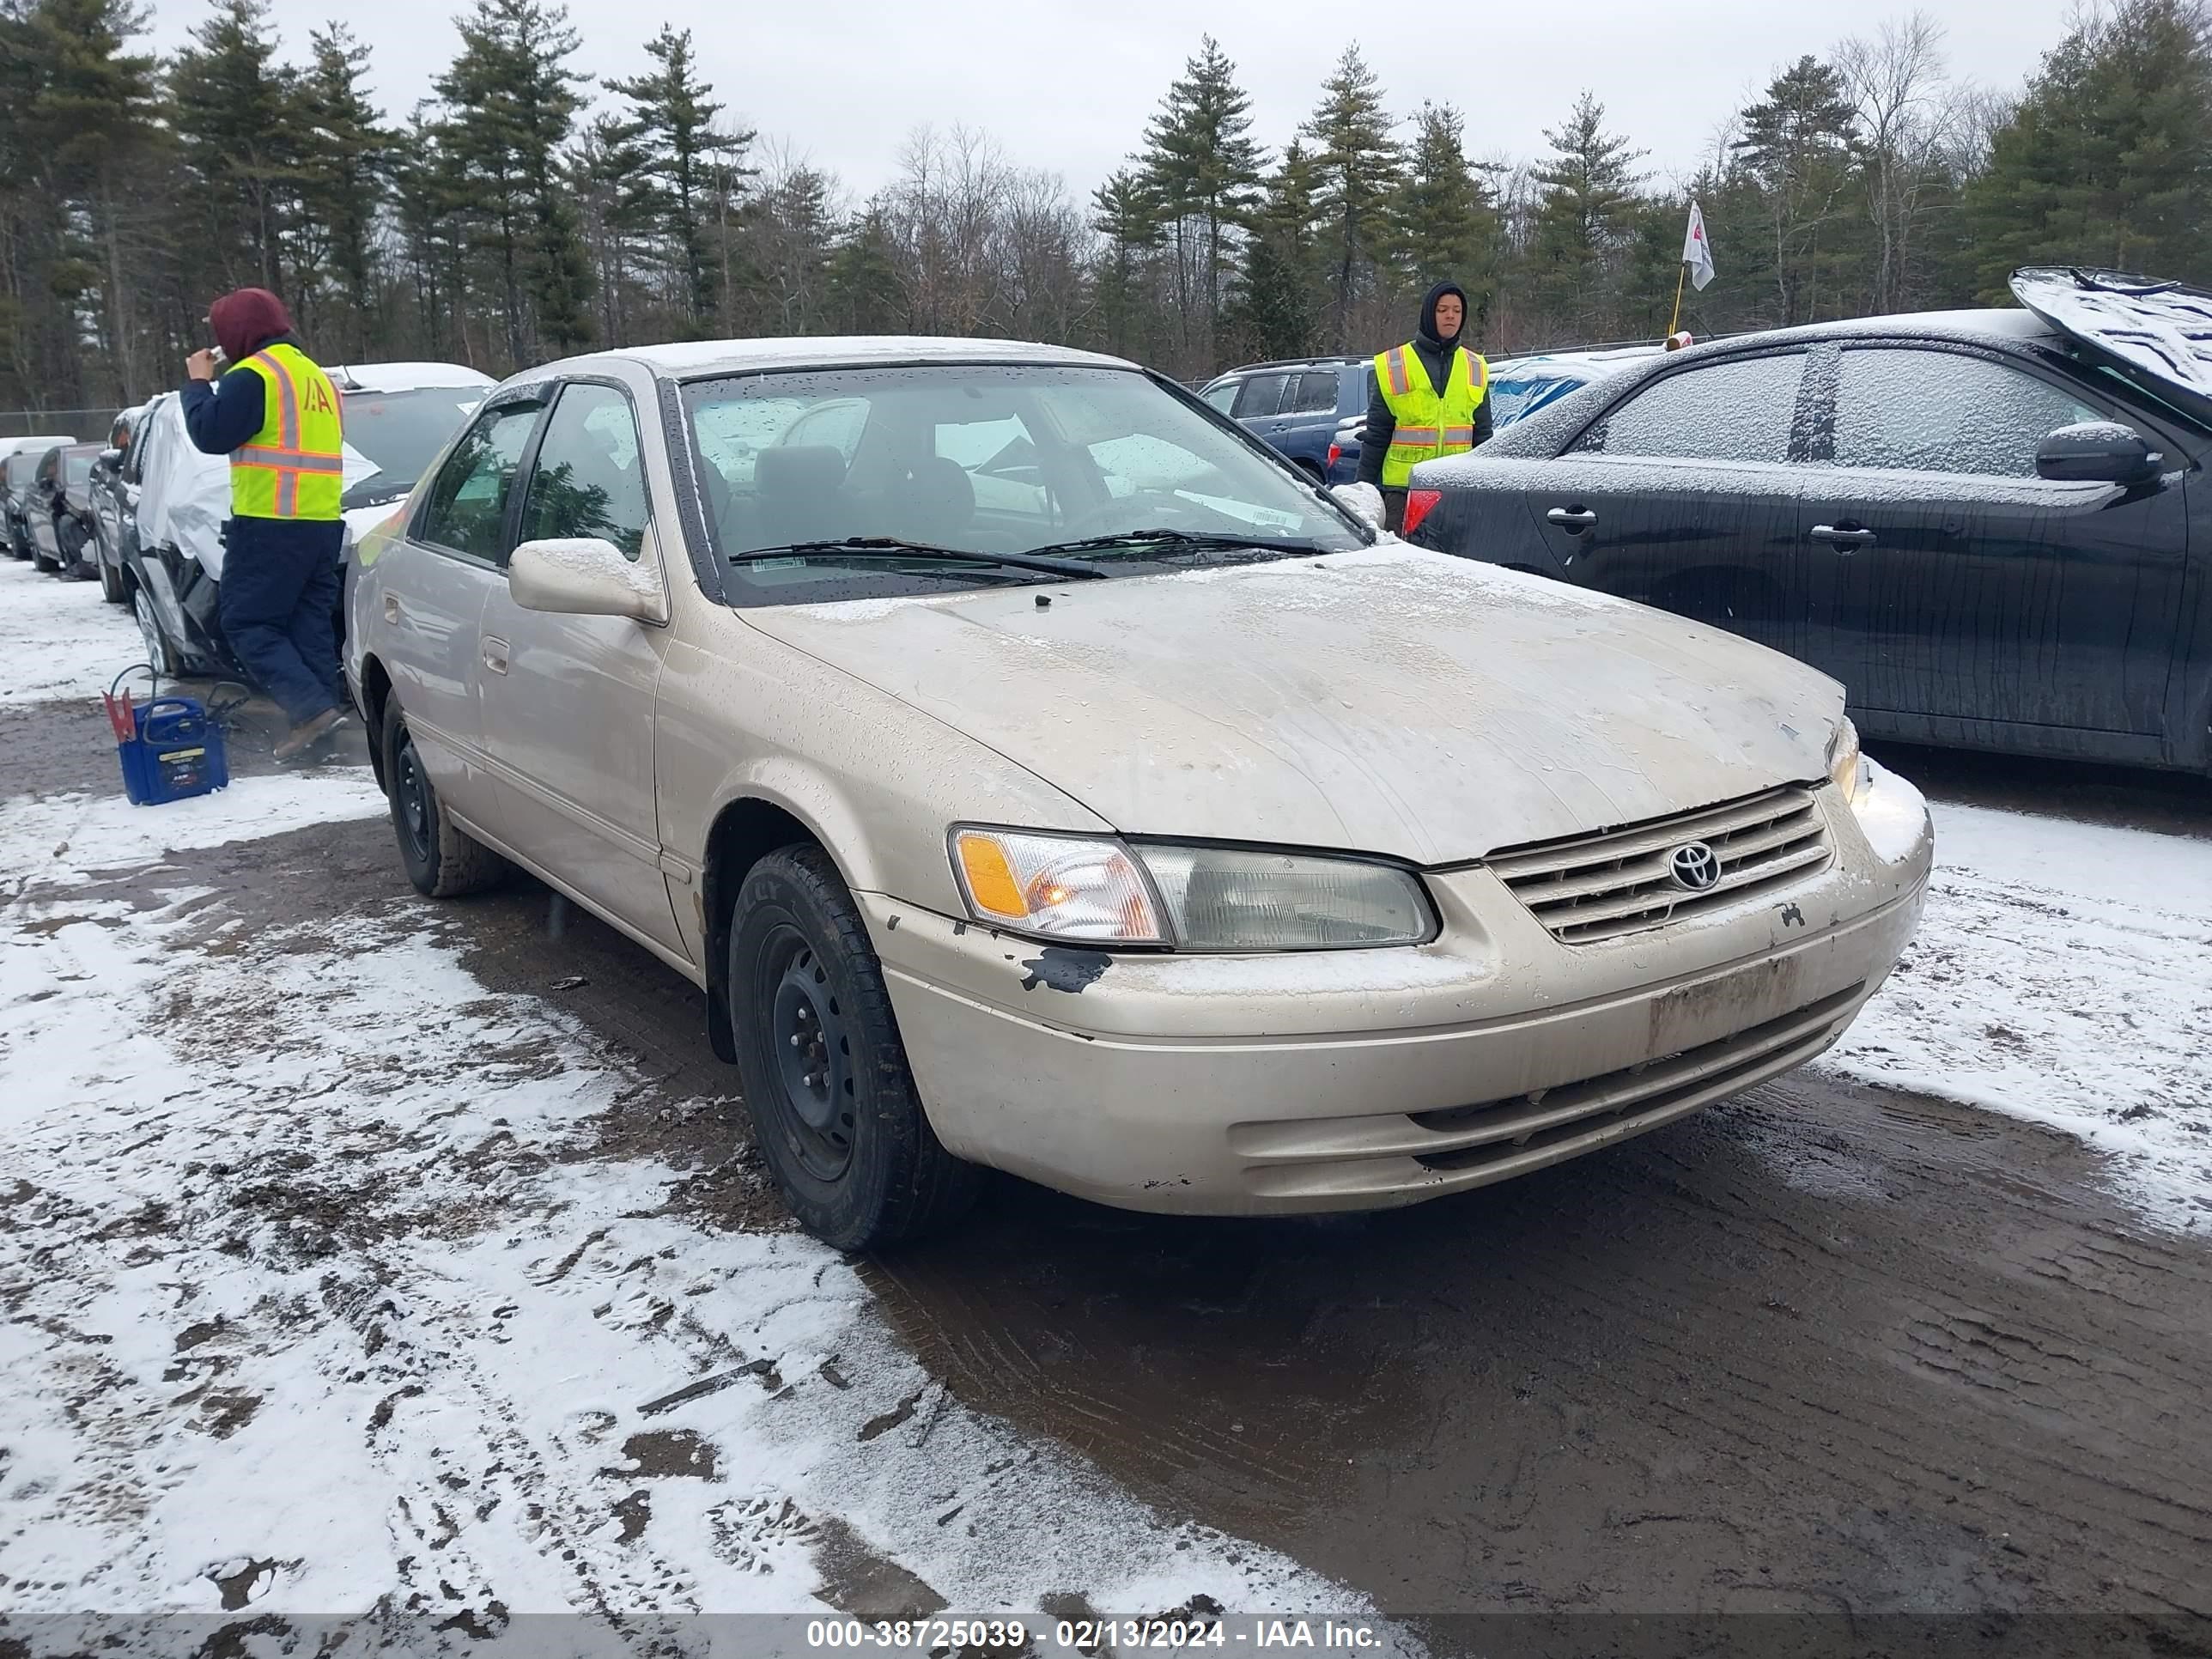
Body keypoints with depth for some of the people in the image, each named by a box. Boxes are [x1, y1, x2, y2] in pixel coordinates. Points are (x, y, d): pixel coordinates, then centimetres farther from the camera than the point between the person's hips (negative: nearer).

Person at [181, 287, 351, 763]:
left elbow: (211, 435, -8)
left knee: (248, 623, -2)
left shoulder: (252, 375, -9)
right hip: (323, 524, 8)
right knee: (309, 624, 11)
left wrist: (198, 383, 5)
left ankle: (313, 709, -16)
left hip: (271, 526, -8)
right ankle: (323, 713, 8)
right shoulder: (316, 375, 19)